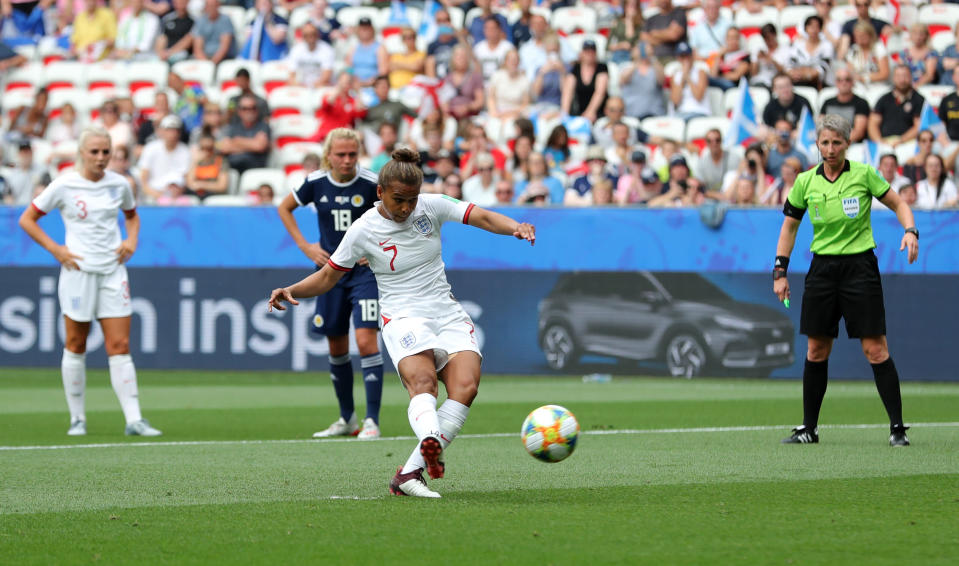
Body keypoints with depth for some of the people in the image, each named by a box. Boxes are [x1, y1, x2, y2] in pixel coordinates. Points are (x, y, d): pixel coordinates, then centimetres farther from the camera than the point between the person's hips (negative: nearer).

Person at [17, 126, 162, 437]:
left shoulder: (119, 184, 5)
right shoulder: (64, 185, -5)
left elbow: (132, 215, 25)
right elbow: (27, 219, 2)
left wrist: (131, 240, 5)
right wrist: (56, 250, -6)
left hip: (113, 270, 2)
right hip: (78, 270, -2)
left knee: (120, 346, -3)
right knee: (75, 345, 4)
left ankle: (134, 420, -7)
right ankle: (77, 418, 14)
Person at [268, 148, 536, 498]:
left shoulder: (432, 206, 2)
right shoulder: (364, 230, -4)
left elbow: (483, 218, -1)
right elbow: (328, 277, 5)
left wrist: (516, 228, -21)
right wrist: (291, 291, -12)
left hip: (448, 314, 4)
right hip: (403, 317, -4)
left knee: (466, 385, -23)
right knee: (423, 381, -35)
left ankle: (409, 473, -26)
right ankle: (431, 442, -67)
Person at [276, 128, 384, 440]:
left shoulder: (371, 184, -13)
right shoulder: (316, 183, -4)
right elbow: (284, 208, 13)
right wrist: (305, 246, 5)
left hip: (365, 271, -4)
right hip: (331, 271, 4)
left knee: (366, 339, -16)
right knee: (337, 346, 10)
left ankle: (372, 420, -14)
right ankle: (347, 419, 25)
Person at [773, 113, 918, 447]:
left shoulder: (863, 174, -4)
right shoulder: (806, 182, 4)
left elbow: (898, 204, 5)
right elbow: (789, 225, 13)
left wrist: (910, 231, -15)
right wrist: (780, 271, 8)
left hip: (860, 266, -3)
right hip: (822, 267, 3)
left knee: (876, 350, -8)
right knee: (816, 351, 5)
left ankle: (897, 427, -5)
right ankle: (809, 428, 15)